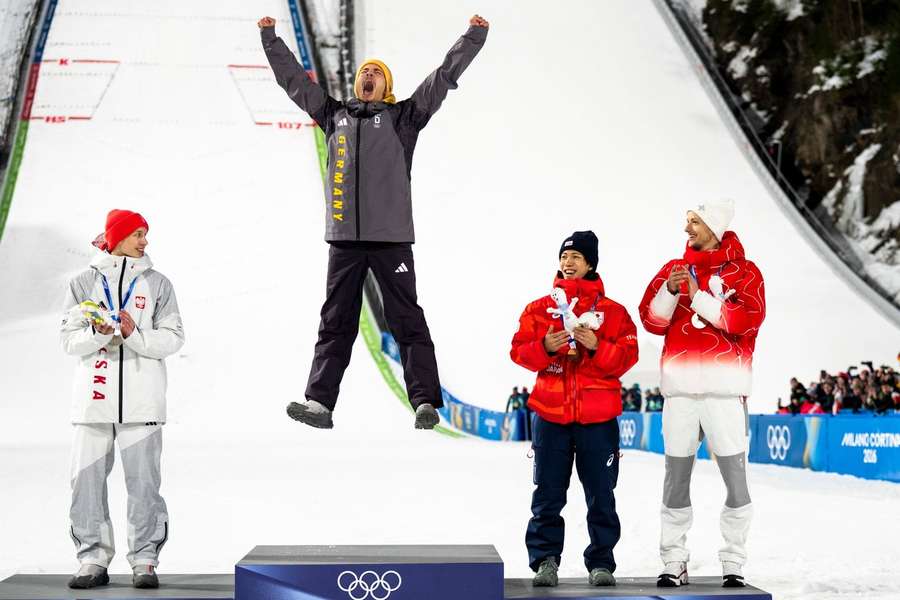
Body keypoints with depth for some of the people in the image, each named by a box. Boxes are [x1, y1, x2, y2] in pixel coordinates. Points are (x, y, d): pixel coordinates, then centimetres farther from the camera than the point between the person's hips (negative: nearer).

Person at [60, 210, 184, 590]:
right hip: (95, 395, 1)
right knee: (87, 480, 1)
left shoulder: (157, 283, 7)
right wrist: (98, 333, -15)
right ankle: (93, 559, 11)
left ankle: (145, 560, 5)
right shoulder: (84, 283, 8)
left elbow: (173, 338, 1)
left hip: (142, 398, -1)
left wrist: (134, 334, -14)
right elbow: (69, 340, 4)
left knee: (143, 481, -3)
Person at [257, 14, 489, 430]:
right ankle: (319, 402, 2)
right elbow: (293, 79, 25)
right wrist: (270, 37, 27)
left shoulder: (402, 117, 10)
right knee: (336, 322, 4)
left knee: (406, 320, -4)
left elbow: (444, 76, 6)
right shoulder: (335, 115, 18)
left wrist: (473, 36, 2)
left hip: (390, 236, -3)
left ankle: (425, 402, -8)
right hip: (344, 238, 3)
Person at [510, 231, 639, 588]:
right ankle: (545, 559, 12)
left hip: (598, 416, -1)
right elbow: (519, 351, 3)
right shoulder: (539, 308, 8)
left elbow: (627, 356, -2)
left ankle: (601, 561, 13)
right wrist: (545, 347, -15)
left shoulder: (613, 312, 4)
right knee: (548, 494, 4)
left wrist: (597, 346, -18)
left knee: (601, 495, 4)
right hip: (551, 414, 1)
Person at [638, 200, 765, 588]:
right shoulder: (674, 269, 14)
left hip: (725, 388, -3)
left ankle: (733, 563, 9)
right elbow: (652, 320, 7)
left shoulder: (744, 272, 4)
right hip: (680, 388, 3)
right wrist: (670, 290, -10)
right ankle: (674, 561, 14)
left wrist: (699, 296, -13)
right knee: (676, 477, 6)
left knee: (734, 476, -2)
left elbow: (747, 318, -11)